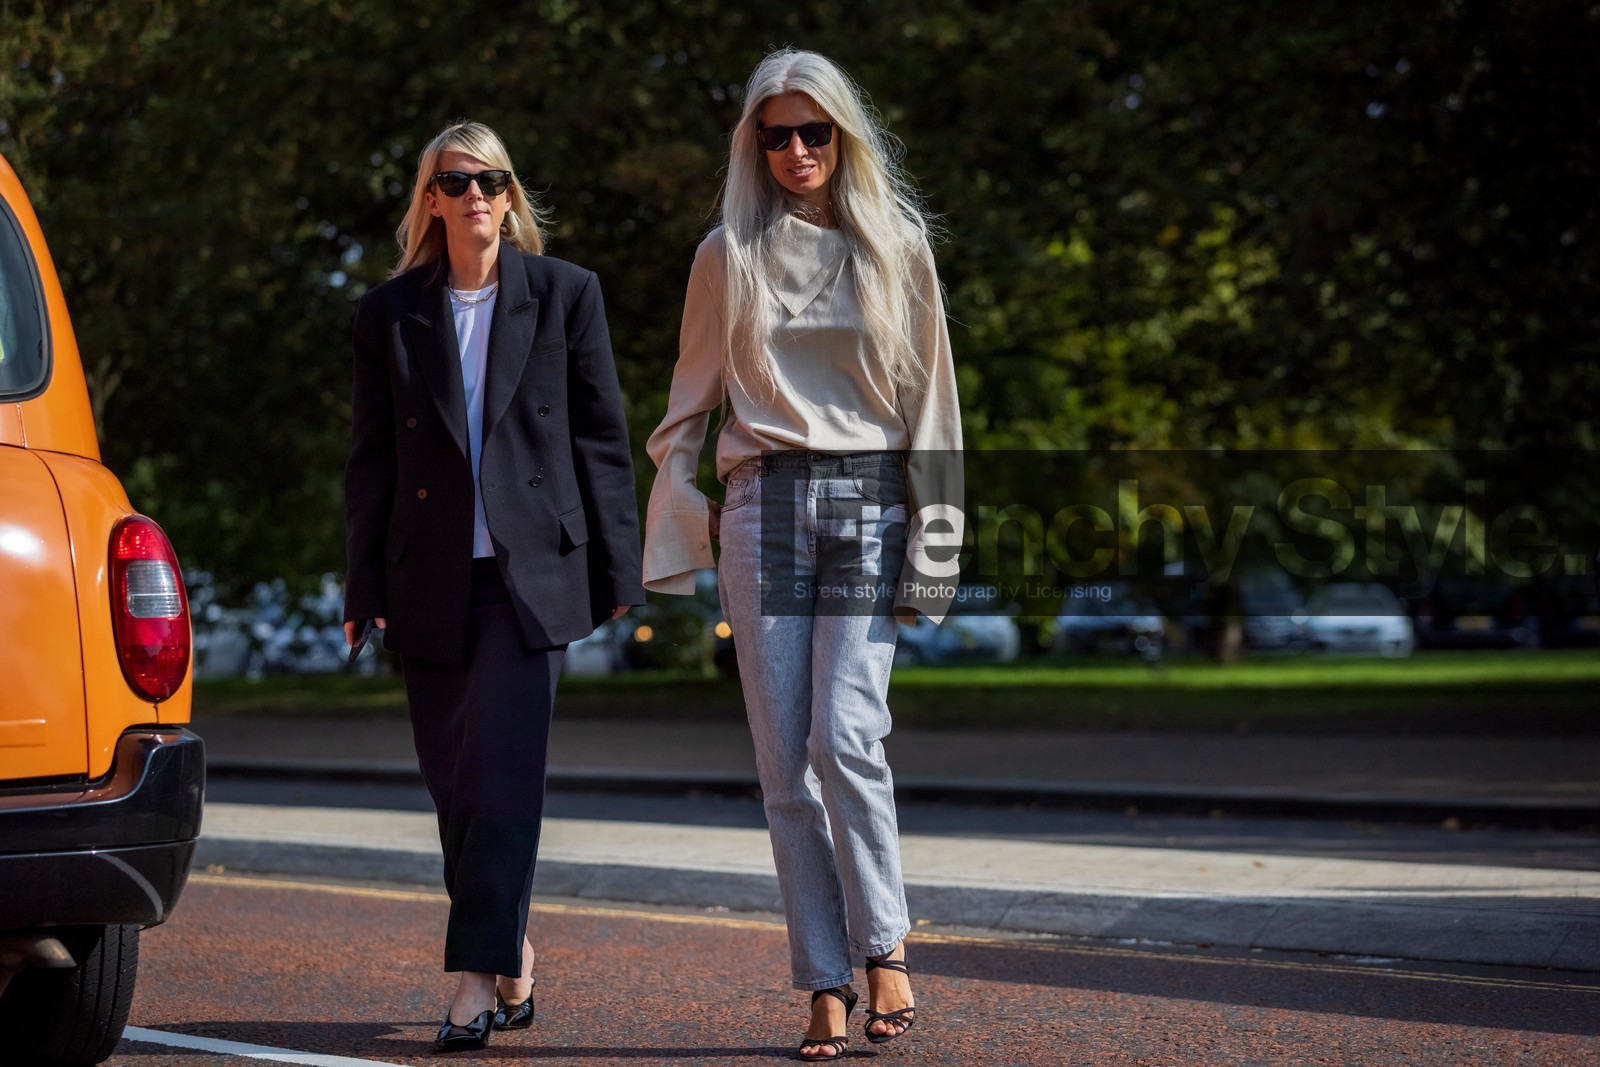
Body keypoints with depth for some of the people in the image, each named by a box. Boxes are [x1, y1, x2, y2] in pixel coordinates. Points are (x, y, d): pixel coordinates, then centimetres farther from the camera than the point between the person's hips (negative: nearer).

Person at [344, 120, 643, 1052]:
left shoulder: (566, 294, 3)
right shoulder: (390, 313, 8)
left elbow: (603, 438, 4)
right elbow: (372, 458, 8)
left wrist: (617, 570, 0)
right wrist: (365, 589, 3)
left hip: (533, 572, -3)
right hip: (431, 581, 3)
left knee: (502, 773, -11)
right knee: (455, 783, 7)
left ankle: (480, 982, -11)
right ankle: (514, 960, 23)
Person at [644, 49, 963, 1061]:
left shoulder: (896, 248, 7)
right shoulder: (728, 256, 10)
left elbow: (931, 400, 7)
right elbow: (692, 398, 17)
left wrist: (930, 542, 1)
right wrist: (683, 507, 7)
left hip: (870, 500, -1)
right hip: (765, 505, 2)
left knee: (846, 734, -17)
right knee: (786, 759, -3)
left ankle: (885, 943, -1)